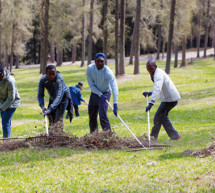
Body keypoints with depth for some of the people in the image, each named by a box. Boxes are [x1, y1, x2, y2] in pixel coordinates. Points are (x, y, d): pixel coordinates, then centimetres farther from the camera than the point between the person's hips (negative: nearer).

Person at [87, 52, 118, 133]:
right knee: (92, 117, 11)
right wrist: (100, 94, -24)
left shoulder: (108, 72, -30)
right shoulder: (90, 68, -19)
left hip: (105, 94, -4)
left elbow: (114, 88, -40)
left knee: (102, 115, -21)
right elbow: (91, 85, -12)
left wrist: (115, 104, -50)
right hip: (94, 93, 4)